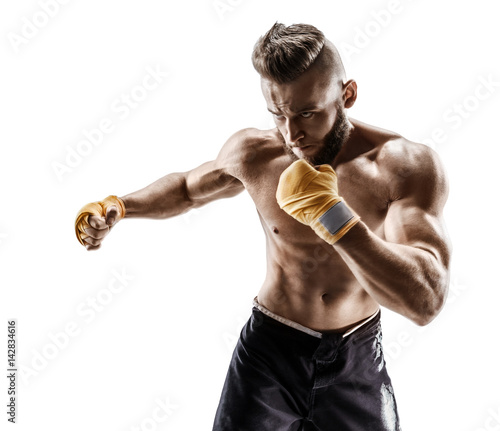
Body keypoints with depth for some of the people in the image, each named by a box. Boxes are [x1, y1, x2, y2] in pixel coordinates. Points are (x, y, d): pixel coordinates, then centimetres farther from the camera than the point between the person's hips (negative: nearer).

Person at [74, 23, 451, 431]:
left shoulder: (406, 165, -20)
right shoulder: (253, 153, -13)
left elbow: (425, 301, -31)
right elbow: (187, 187, 10)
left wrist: (332, 216, -40)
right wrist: (115, 207, -5)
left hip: (357, 360, 0)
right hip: (269, 350, 1)